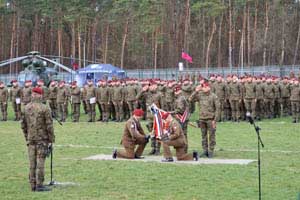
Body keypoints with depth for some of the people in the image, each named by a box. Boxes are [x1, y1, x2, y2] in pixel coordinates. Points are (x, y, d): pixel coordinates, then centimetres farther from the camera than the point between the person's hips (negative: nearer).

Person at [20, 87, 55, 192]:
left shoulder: (26, 108, 4)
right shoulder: (45, 108, -11)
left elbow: (23, 125, 9)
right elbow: (49, 125, -12)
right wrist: (51, 140, -3)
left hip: (30, 139, 5)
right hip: (42, 139, -5)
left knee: (32, 162, 9)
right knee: (40, 161, -2)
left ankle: (33, 184, 14)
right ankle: (39, 185, -1)